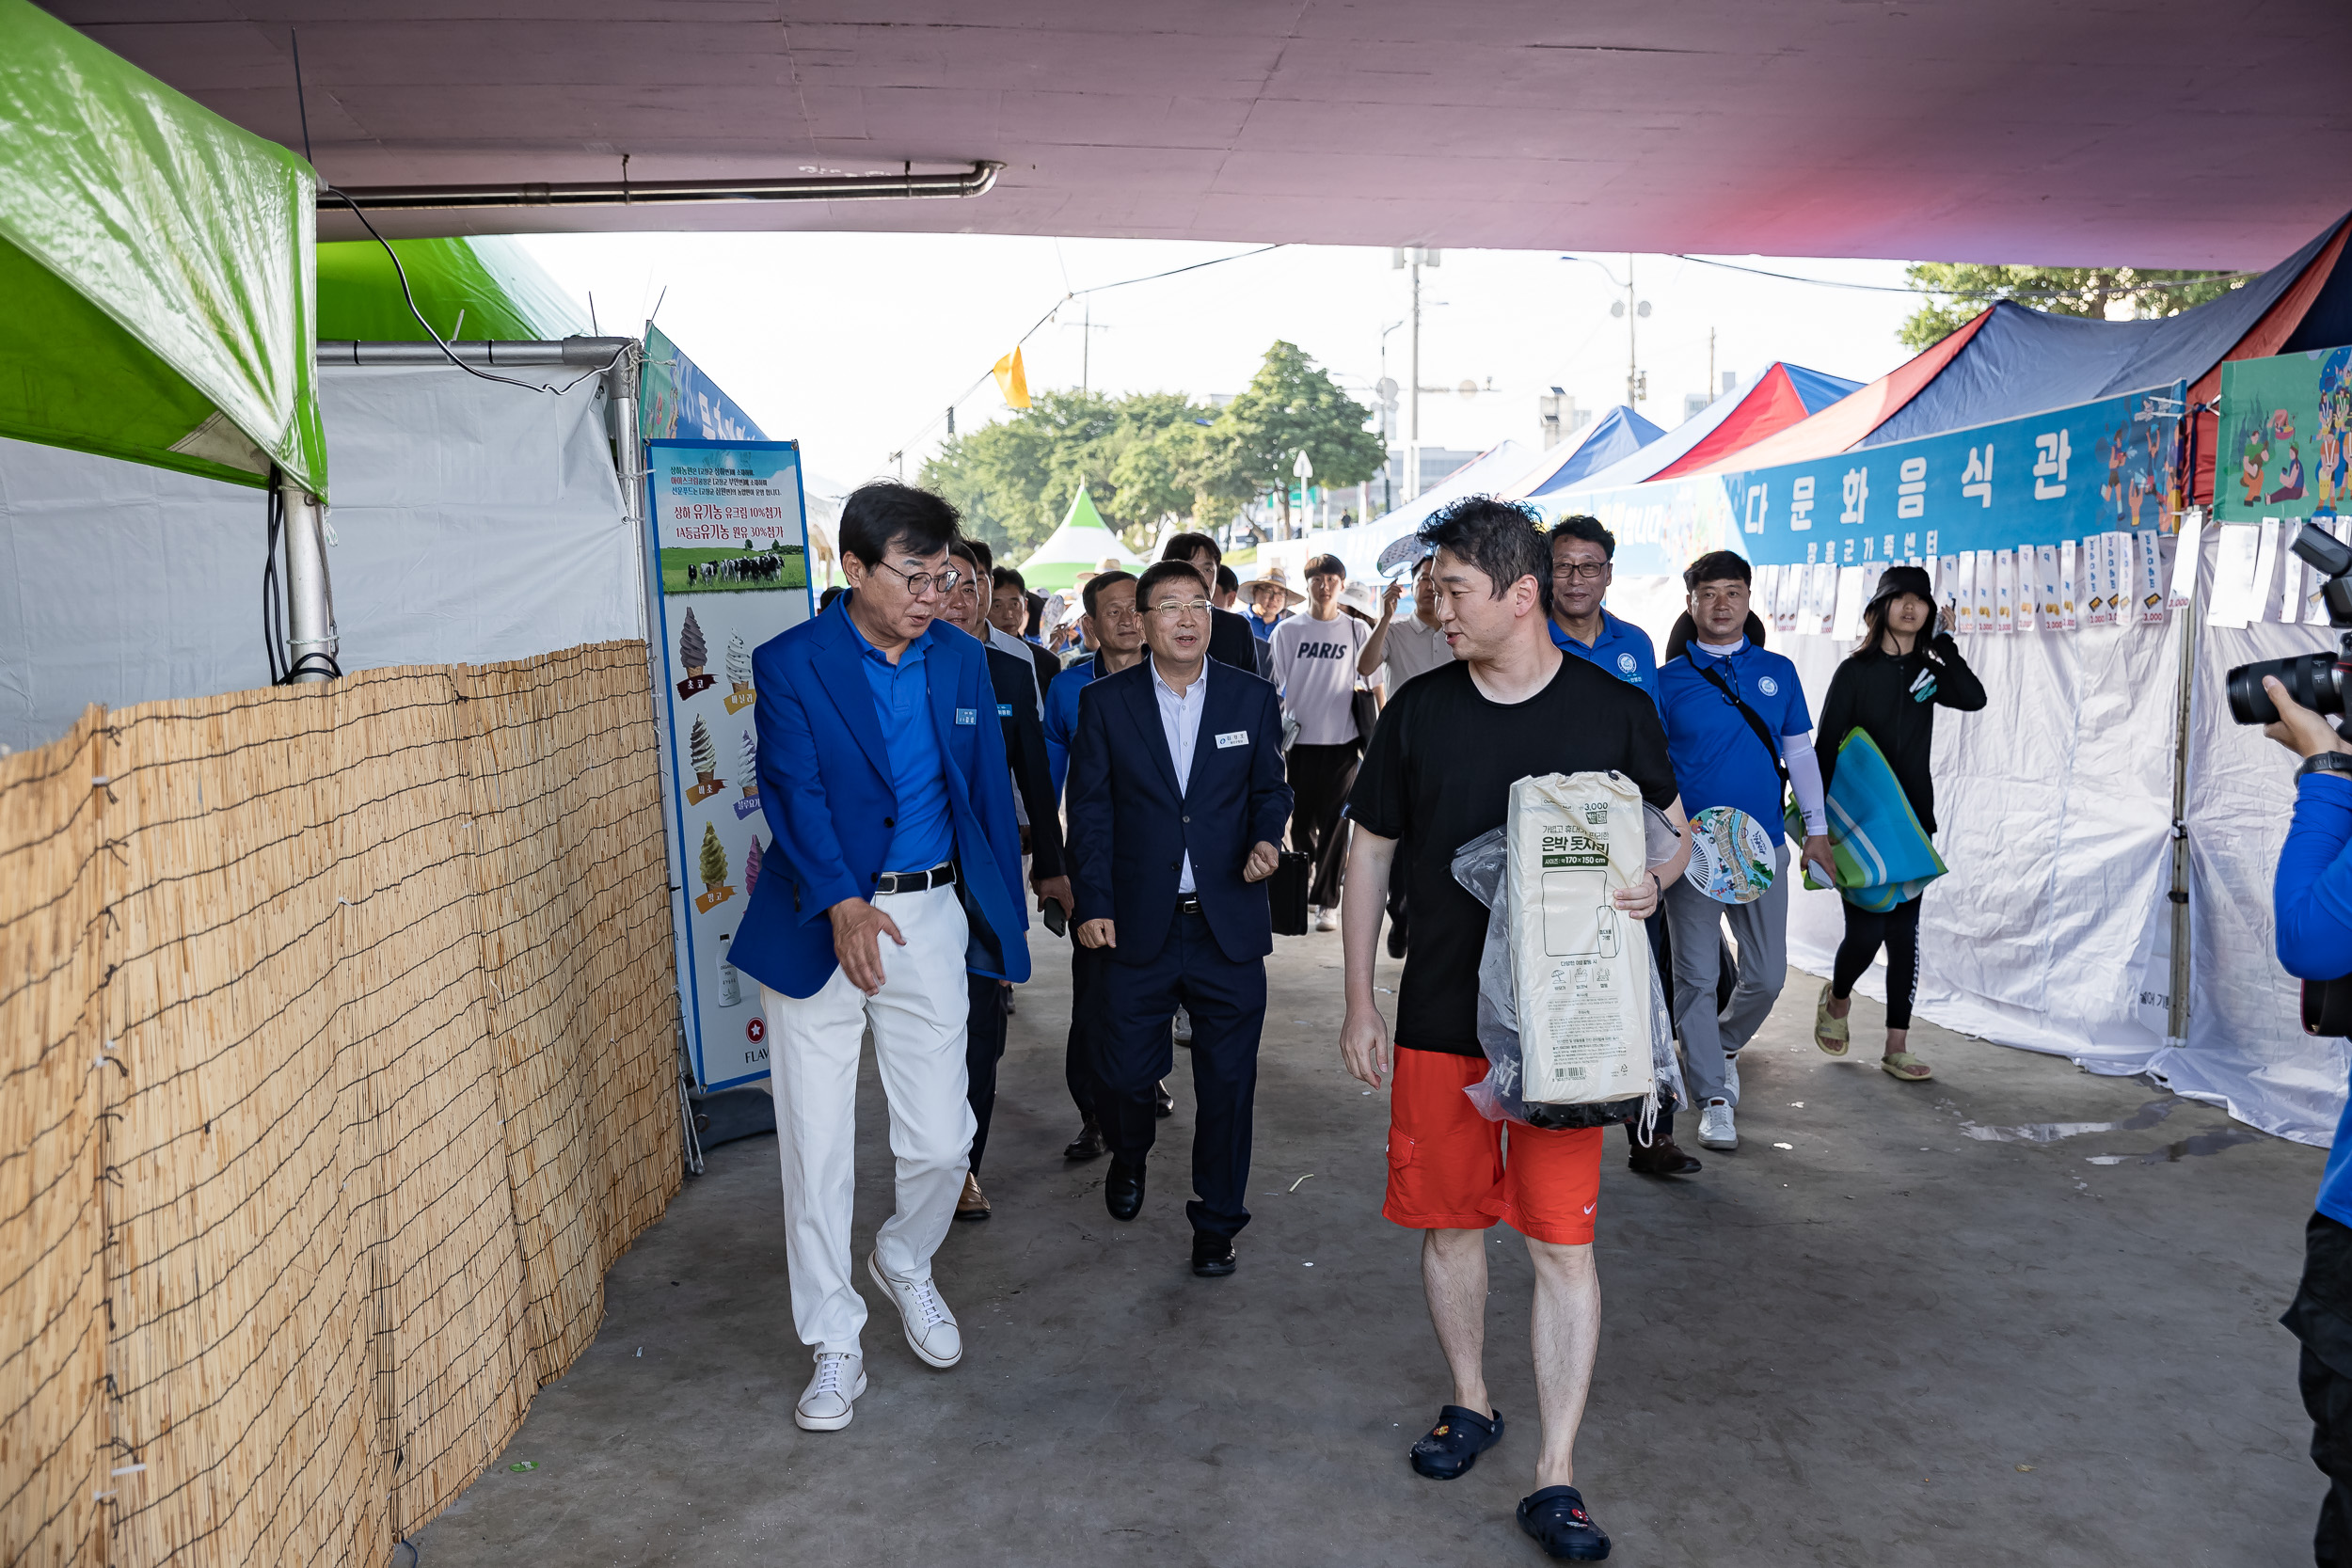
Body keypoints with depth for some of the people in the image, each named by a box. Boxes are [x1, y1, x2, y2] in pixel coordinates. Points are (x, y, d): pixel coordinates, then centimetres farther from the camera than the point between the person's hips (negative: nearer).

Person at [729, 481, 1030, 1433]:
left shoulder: (959, 660, 5)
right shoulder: (790, 665, -7)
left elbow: (988, 792, 11)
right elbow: (794, 793, -16)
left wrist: (1005, 921, 11)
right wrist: (844, 906, -31)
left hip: (930, 917, 3)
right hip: (816, 924, -2)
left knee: (941, 1140, 5)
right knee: (816, 1147, 5)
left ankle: (905, 1263, 38)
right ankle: (834, 1345, 22)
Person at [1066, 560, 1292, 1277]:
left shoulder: (1252, 698, 4)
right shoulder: (1105, 701, 1)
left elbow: (1270, 787, 12)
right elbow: (1090, 809, 1)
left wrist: (1267, 837, -9)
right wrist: (1094, 903, -5)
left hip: (1229, 925, 1)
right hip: (1140, 925, 0)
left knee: (1227, 1081, 5)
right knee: (1125, 1070, 6)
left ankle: (1216, 1219, 24)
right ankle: (1128, 1156, 42)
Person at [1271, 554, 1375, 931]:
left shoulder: (1357, 630, 6)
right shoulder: (1287, 631, 5)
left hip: (1341, 741, 0)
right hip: (1298, 740, 1)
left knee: (1332, 824, -1)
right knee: (1301, 822, 6)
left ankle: (1326, 902, 5)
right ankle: (1302, 895, 18)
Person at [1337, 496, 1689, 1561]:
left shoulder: (1614, 710, -4)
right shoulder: (1419, 709, 1)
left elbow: (1675, 833, 10)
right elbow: (1369, 850, 8)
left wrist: (1653, 881, -16)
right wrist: (1360, 1002, 6)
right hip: (1439, 1015, 2)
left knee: (1562, 1242, -1)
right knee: (1448, 1220, 12)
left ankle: (1555, 1477, 11)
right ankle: (1470, 1403, 35)